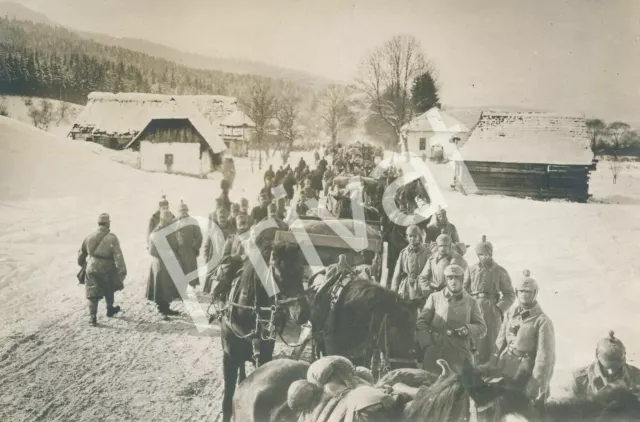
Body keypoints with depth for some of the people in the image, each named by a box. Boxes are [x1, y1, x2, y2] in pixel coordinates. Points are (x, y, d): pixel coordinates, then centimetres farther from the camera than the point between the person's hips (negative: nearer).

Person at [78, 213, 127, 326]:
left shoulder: (89, 237, 1)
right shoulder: (111, 238, -15)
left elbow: (81, 253, 14)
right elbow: (118, 257, -18)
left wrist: (81, 263, 32)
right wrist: (122, 271, -15)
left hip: (91, 268, 3)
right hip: (106, 270, -3)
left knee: (92, 293, 10)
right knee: (108, 290, 22)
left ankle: (92, 317, 2)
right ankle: (110, 310, 39)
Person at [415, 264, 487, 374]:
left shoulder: (471, 302, 13)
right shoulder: (434, 298, 10)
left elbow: (482, 328, 12)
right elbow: (421, 322, 6)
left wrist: (468, 329, -10)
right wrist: (427, 344, -8)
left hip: (460, 354, 1)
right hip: (435, 352, -1)